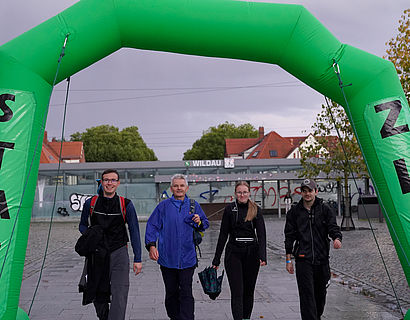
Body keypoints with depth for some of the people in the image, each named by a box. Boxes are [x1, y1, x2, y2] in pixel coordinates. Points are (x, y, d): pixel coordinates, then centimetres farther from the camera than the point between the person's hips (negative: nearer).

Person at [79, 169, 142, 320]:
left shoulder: (126, 205, 0)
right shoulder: (90, 203, 3)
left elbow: (134, 232, 3)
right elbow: (82, 225, 16)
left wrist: (137, 259, -1)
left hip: (119, 253, -2)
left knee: (119, 295, -12)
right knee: (98, 296, 12)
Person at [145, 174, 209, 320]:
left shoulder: (194, 205, 8)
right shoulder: (164, 206, 3)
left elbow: (205, 224, 16)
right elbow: (152, 226, 0)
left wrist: (199, 222, -7)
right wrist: (151, 245, -12)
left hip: (187, 258, 0)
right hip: (167, 258, 0)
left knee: (186, 293, -3)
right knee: (171, 292, 12)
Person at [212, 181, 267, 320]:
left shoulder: (256, 209, 3)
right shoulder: (230, 209, 1)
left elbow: (261, 234, -5)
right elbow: (223, 234, 2)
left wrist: (262, 256, -20)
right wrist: (216, 259, 0)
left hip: (252, 253, 2)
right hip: (233, 253, -2)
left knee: (249, 291, 12)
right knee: (237, 291, -7)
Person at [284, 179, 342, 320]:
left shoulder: (325, 210, 5)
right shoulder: (294, 212, 3)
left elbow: (333, 226, -6)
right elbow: (289, 236, 5)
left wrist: (337, 238, -30)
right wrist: (288, 259, 1)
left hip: (322, 258, 2)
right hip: (303, 259, -2)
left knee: (321, 292, 16)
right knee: (307, 294, -9)